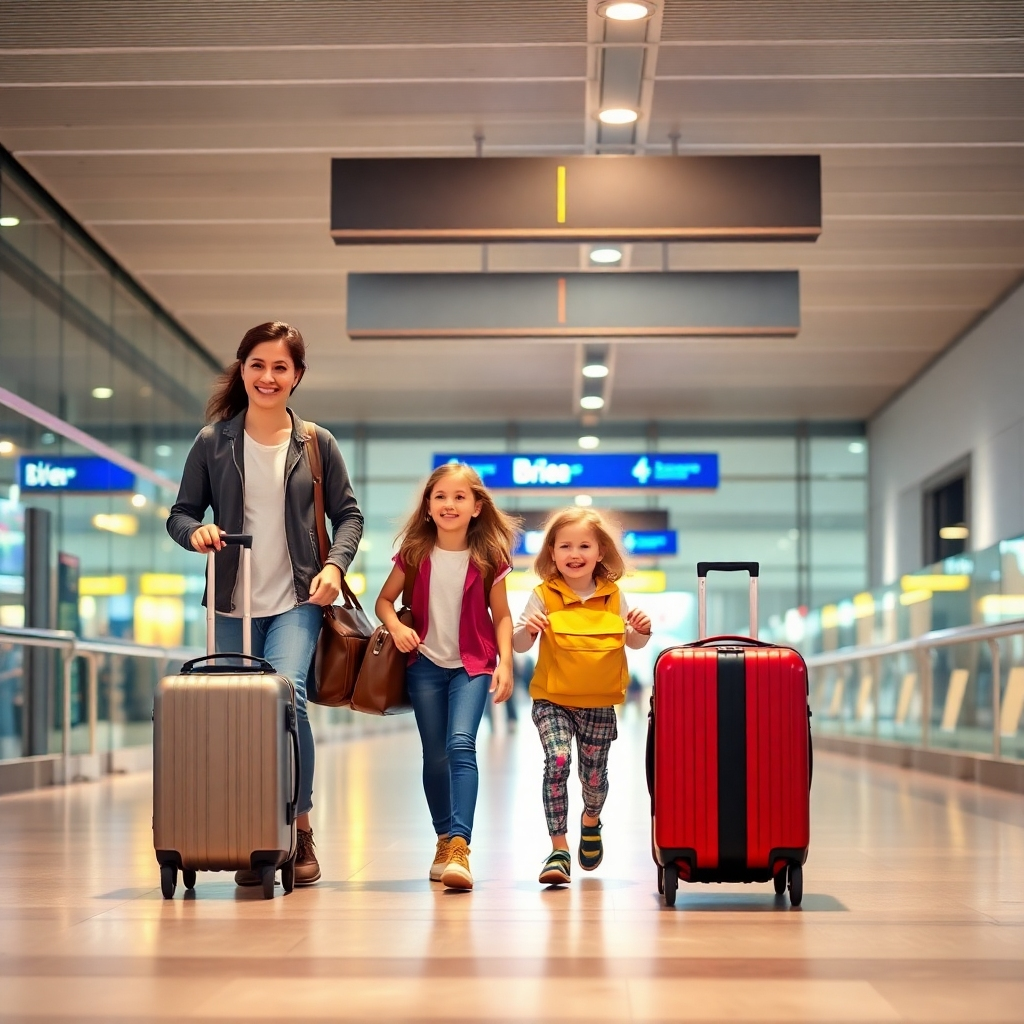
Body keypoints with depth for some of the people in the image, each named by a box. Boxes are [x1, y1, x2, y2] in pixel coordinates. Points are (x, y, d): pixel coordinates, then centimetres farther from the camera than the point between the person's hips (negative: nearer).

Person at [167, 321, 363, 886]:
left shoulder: (316, 444, 5)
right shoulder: (213, 442, 4)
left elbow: (347, 514, 10)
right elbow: (180, 514, 9)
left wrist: (335, 564, -8)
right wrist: (196, 531, -14)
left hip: (295, 602, -2)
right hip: (232, 605, 2)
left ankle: (300, 826, -6)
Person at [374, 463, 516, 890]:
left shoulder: (488, 558, -7)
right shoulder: (415, 552, -3)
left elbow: (501, 616, 1)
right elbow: (385, 599, 5)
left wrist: (505, 663, -10)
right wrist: (396, 626, -15)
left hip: (472, 665, -2)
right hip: (426, 664, 3)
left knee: (461, 745, -21)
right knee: (435, 756, 7)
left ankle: (459, 847, -28)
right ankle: (444, 840, 23)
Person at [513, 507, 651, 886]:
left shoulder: (613, 597, 0)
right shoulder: (544, 596, -7)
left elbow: (633, 642, 11)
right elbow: (518, 645, -5)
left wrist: (642, 630, -10)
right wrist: (527, 628, -26)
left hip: (599, 704, 2)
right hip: (552, 700, -2)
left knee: (594, 775, 12)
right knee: (557, 760, -23)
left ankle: (591, 821, 48)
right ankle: (559, 850, -16)